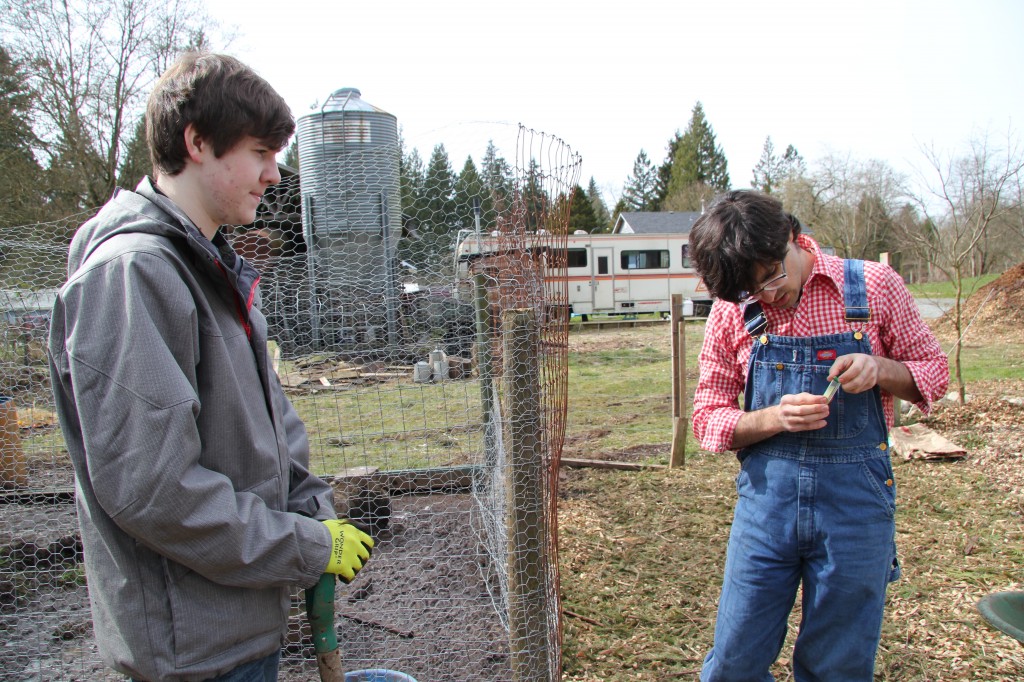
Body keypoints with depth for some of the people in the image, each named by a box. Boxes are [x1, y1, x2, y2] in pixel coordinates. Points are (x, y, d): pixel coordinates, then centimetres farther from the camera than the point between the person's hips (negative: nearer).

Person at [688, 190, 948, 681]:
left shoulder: (874, 286, -2)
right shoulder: (731, 313, -1)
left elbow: (933, 370, 8)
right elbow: (708, 418, 0)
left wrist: (880, 369, -14)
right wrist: (775, 418, -19)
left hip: (856, 499, 0)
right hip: (765, 498, 1)